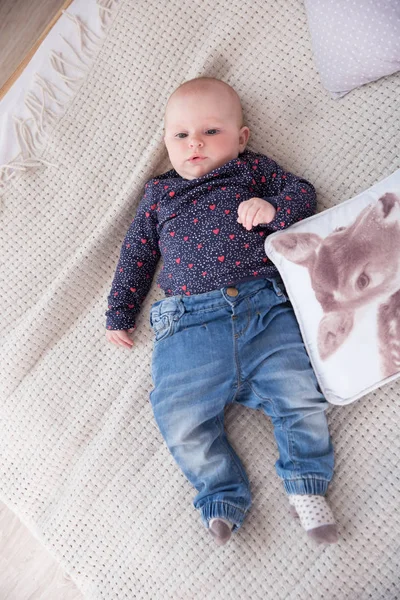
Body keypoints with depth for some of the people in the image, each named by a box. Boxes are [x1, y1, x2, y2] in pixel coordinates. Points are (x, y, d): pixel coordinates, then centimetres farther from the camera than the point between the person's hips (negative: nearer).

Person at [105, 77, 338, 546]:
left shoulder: (253, 170, 20)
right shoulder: (158, 194, 24)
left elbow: (303, 192, 14)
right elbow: (136, 253, 26)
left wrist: (273, 208, -9)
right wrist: (119, 312, 23)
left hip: (264, 303, 0)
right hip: (188, 323, 1)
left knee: (299, 391, -14)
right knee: (180, 419, -11)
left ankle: (306, 487, 9)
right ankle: (223, 499, 11)